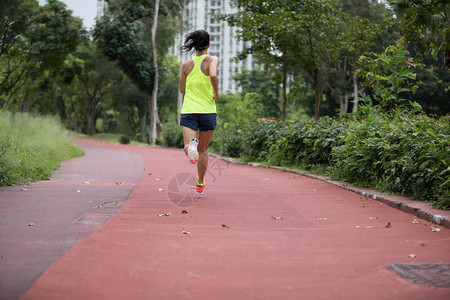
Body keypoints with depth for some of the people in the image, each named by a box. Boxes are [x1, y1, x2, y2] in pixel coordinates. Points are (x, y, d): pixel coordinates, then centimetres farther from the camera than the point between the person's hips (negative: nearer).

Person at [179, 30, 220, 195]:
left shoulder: (186, 65, 9)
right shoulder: (212, 60, -2)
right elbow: (213, 75, -23)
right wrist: (217, 93, -8)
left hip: (188, 111, 1)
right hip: (207, 111, -1)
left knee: (188, 147, -11)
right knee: (203, 150, 16)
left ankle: (191, 145, -48)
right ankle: (200, 185, 26)